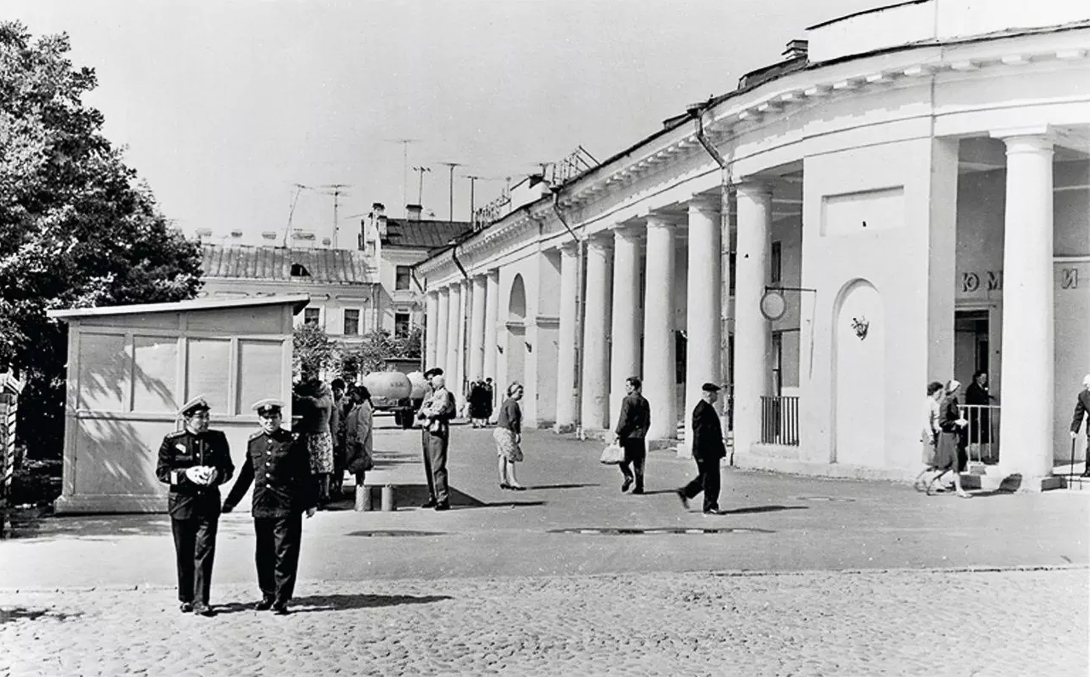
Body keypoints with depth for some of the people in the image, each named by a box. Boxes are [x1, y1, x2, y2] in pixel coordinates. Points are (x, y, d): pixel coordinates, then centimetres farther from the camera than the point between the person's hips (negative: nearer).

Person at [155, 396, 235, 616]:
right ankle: (186, 598, 23)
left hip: (208, 504, 0)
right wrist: (186, 474, -17)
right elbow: (161, 471, -2)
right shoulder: (172, 441, 0)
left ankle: (200, 601, -4)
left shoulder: (218, 439, 5)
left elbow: (228, 468, 9)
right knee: (184, 555, 9)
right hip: (182, 503, 0)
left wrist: (216, 473, -13)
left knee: (204, 552, -6)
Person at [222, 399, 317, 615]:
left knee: (285, 554, -3)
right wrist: (230, 501, 20)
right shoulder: (254, 442, 10)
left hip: (287, 507, -4)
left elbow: (305, 475, -1)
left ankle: (281, 599, 2)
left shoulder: (294, 442, -2)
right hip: (261, 507, 5)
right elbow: (246, 474, 18)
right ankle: (268, 595, 26)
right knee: (263, 554, 11)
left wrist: (310, 503, -3)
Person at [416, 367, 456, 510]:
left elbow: (440, 411, -18)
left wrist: (427, 412, -1)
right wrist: (424, 411, -3)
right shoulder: (429, 395, 22)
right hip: (426, 432, 8)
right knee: (429, 467, 10)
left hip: (438, 432, -8)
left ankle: (443, 500, -15)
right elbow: (419, 414, 19)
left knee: (438, 467, -14)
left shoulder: (444, 394, -3)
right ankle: (432, 497, 17)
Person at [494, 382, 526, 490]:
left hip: (499, 430, 10)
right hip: (506, 432, -10)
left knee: (503, 457, 8)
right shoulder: (512, 403, -14)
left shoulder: (507, 402, 18)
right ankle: (513, 481, -9)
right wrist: (518, 433, -16)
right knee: (511, 457, -8)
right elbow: (513, 420, -21)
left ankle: (503, 481, 8)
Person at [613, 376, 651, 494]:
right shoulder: (644, 401, 11)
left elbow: (624, 419, -15)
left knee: (623, 459, 8)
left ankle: (628, 475, -13)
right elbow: (648, 421, 14)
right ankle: (639, 486, 7)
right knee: (639, 462, 8)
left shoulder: (628, 400, -9)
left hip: (628, 436, -6)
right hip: (640, 437, 6)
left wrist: (618, 433, -9)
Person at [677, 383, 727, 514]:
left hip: (712, 450, 10)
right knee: (710, 479, -2)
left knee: (706, 477, 17)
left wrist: (720, 449, 22)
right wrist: (700, 453, -21)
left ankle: (685, 493, 26)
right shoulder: (702, 409, -17)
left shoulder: (708, 408, 14)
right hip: (707, 451, -10)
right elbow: (699, 433, -20)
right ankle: (710, 506, 6)